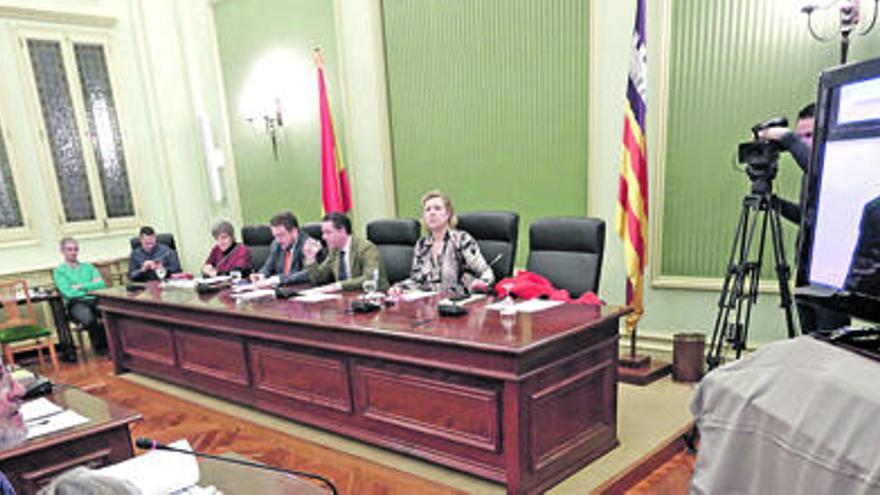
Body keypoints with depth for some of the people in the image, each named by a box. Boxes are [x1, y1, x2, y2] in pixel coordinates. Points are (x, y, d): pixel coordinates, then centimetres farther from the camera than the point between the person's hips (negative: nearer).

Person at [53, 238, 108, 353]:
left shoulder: (88, 266, 22)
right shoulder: (59, 271, 10)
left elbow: (101, 284, 6)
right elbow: (68, 293, -6)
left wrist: (81, 286, -3)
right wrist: (91, 287, 0)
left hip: (95, 300, 3)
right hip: (76, 304, -3)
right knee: (89, 319, -38)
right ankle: (99, 346, -9)